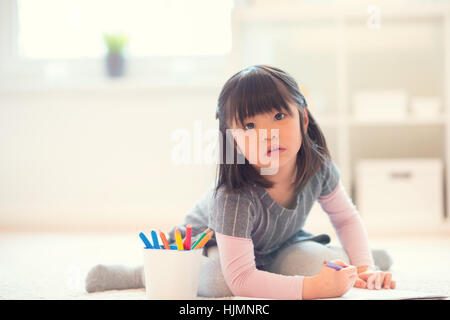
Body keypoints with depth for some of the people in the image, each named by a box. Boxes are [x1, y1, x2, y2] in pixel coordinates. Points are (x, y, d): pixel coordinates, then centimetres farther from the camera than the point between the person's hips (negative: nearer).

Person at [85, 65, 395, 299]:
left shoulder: (319, 166, -25)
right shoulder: (234, 197, -41)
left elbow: (346, 218, -5)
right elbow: (241, 279, -43)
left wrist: (364, 268, -19)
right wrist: (312, 287, -49)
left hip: (280, 242, 5)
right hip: (212, 244, -4)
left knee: (330, 266, -18)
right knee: (220, 281, -37)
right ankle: (143, 274, -14)